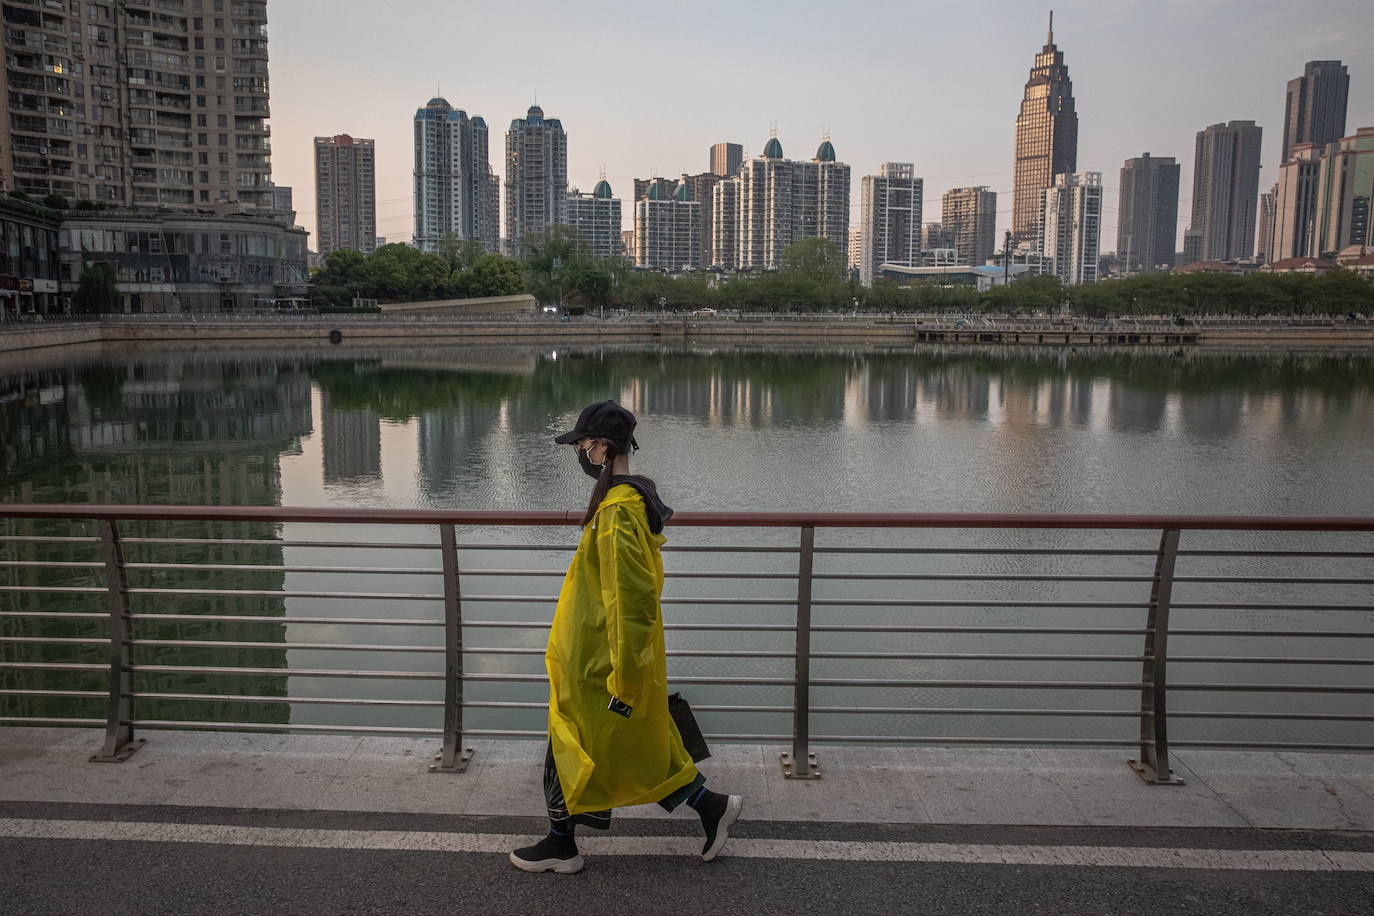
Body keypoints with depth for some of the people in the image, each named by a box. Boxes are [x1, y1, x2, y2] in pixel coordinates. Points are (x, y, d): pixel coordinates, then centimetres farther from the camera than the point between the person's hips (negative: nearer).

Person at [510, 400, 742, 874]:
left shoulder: (616, 511, -25)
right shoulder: (637, 499, 7)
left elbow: (630, 599, -26)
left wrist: (624, 678, -22)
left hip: (598, 663, -10)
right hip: (611, 654, 10)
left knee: (570, 748, 8)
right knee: (643, 744, 20)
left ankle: (561, 845, 26)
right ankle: (712, 807, 27)